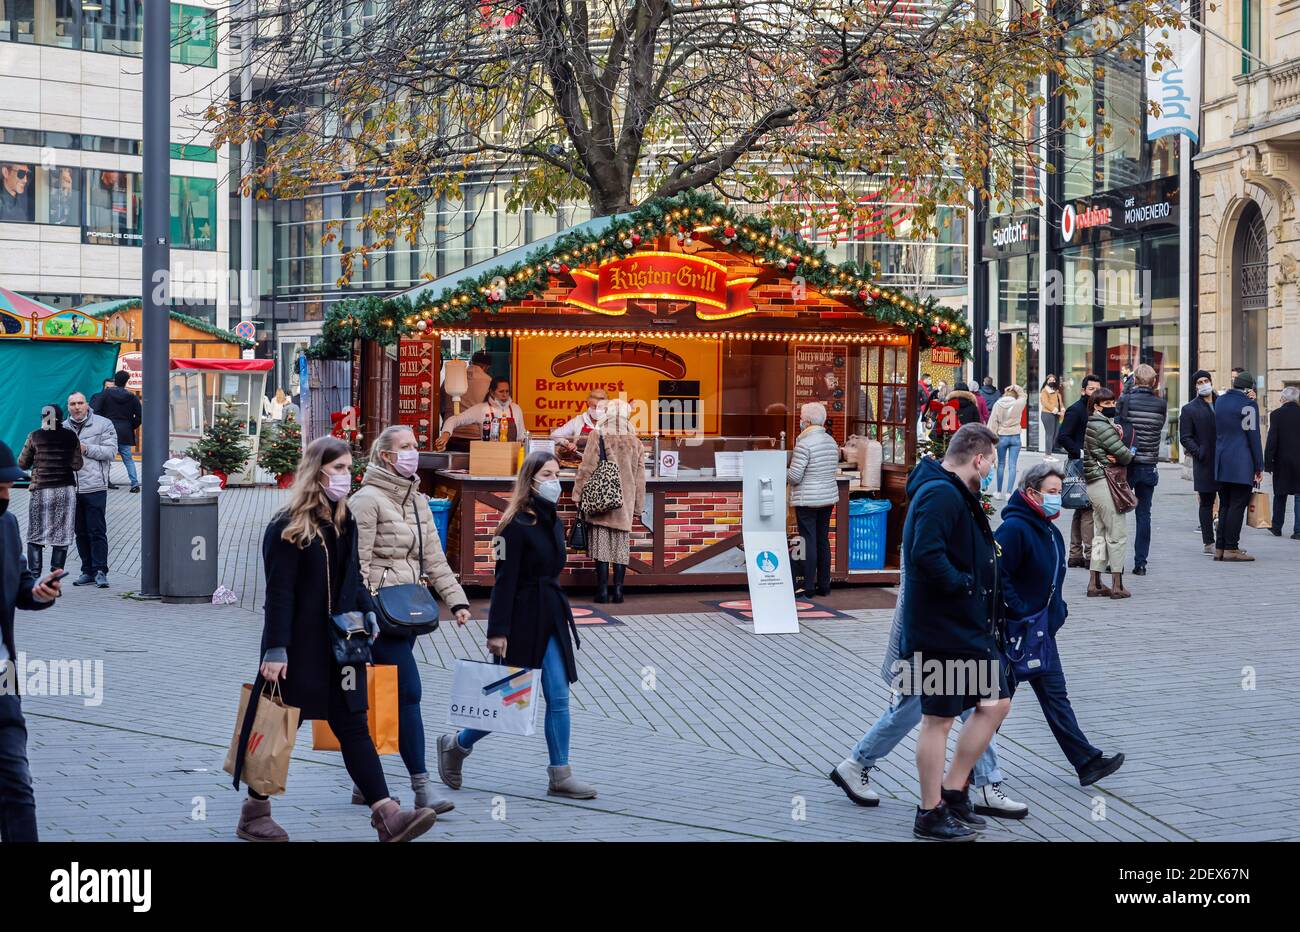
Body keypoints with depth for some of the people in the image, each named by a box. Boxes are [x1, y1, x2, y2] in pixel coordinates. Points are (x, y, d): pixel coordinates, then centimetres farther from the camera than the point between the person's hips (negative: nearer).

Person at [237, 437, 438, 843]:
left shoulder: (344, 522, 11)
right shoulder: (288, 527, -11)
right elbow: (278, 592, -15)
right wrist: (275, 649, -19)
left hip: (338, 644, 6)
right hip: (297, 645, -6)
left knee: (352, 724, 1)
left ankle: (387, 815, -6)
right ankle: (254, 812, 20)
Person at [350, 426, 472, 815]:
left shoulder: (417, 501, 16)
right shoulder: (367, 499, -9)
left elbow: (434, 557, 15)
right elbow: (358, 563, -13)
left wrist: (456, 600, 6)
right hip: (380, 610, -8)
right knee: (409, 694, -12)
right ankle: (421, 789, -11)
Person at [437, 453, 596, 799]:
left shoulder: (554, 522, 11)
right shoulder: (517, 524, -13)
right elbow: (505, 580, -16)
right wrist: (498, 631, -19)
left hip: (552, 619, 7)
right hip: (522, 620, -7)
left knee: (558, 698, 2)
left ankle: (560, 775, 6)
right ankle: (455, 745, 22)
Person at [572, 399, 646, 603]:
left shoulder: (598, 437, -6)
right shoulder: (635, 443, 4)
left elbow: (586, 469, -7)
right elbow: (640, 478, 8)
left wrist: (579, 496, 2)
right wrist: (637, 507, 16)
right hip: (624, 505, 3)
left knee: (602, 545, 0)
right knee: (621, 546, 7)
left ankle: (602, 591, -2)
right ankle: (618, 590, 5)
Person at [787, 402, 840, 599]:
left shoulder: (804, 444, -17)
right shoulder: (831, 441, 7)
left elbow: (794, 476, -18)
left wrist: (784, 474, 2)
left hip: (807, 500, -7)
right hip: (829, 497, 7)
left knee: (809, 542, -3)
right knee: (823, 540, 13)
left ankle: (808, 588, -1)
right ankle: (824, 585, 19)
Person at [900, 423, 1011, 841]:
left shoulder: (959, 494, 15)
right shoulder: (940, 495, -19)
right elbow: (927, 555, -31)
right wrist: (963, 584, -21)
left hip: (970, 626, 11)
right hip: (941, 630, -11)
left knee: (996, 703, 14)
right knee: (939, 719, 0)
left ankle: (952, 791, 22)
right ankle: (931, 814, 12)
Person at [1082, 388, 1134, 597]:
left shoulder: (1093, 425, 16)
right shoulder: (1103, 427, -15)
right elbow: (1124, 455, -16)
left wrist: (1110, 457, -5)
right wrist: (1130, 454, 5)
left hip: (1094, 484, 10)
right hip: (1105, 483, -10)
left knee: (1100, 533, 13)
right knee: (1117, 533, -5)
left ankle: (1095, 582, 15)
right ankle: (1117, 585, -3)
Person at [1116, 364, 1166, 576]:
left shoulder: (1125, 400, -9)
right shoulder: (1161, 404, -1)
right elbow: (1159, 429, 8)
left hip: (1126, 464, -2)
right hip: (1149, 466, 2)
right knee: (1144, 515, 9)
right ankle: (1141, 563, 8)